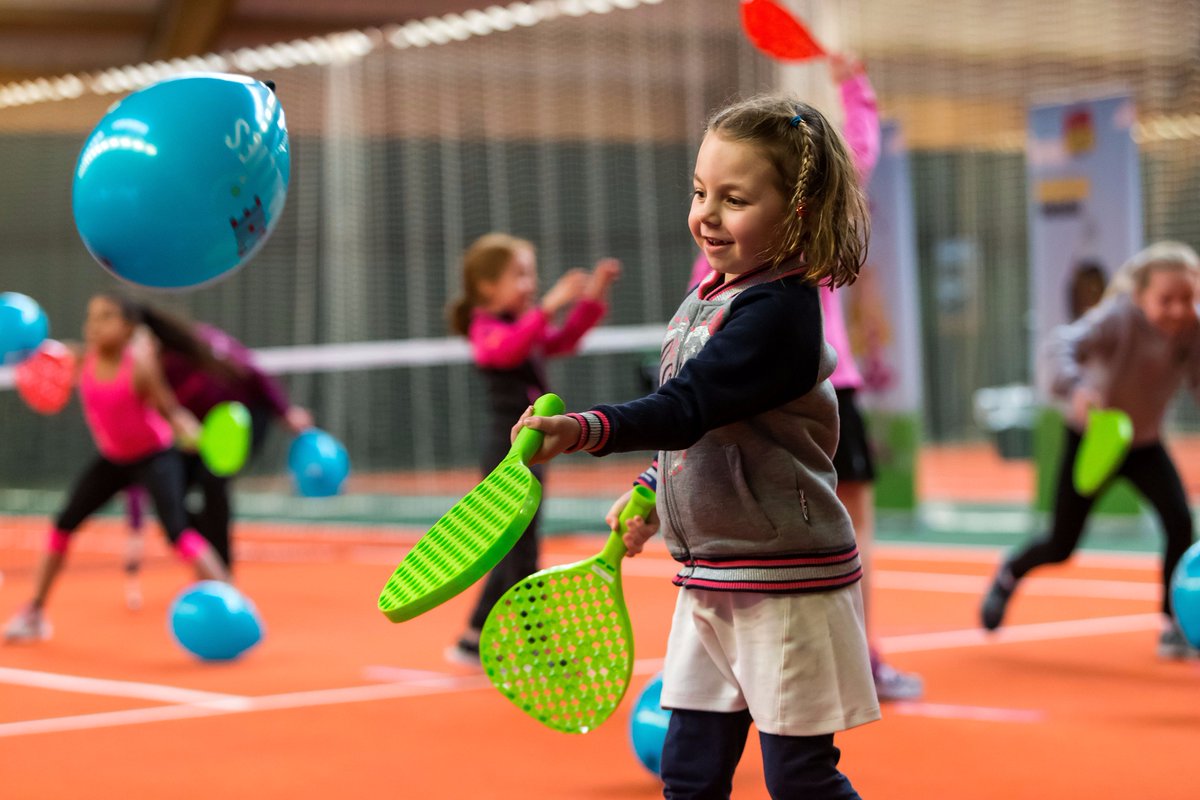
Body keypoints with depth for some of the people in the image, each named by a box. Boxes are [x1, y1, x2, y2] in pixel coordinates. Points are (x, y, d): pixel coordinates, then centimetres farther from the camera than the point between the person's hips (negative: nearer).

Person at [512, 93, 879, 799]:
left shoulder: (777, 311, -18)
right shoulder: (706, 300, 10)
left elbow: (688, 407, -31)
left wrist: (583, 430, -43)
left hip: (785, 581, -9)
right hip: (709, 579, 9)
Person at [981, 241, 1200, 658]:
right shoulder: (1119, 318, -31)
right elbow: (1061, 346, -43)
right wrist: (1075, 386, -62)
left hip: (1145, 444, 3)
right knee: (1061, 548, 6)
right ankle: (1009, 575, 41)